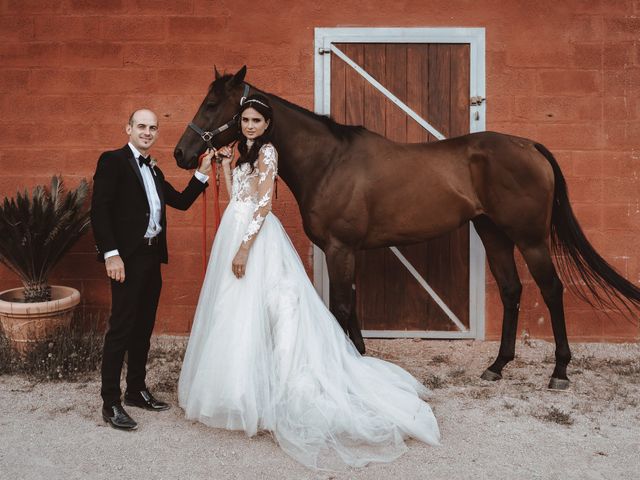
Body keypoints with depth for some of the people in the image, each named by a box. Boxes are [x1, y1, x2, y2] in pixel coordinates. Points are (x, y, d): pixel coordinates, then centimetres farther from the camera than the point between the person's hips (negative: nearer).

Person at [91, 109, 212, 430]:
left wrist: (202, 174, 8)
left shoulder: (153, 171, 18)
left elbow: (181, 202, 19)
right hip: (127, 257, -8)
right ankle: (110, 403, 4)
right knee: (121, 328, -5)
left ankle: (136, 390, 26)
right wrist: (111, 254, -20)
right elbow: (99, 209, -13)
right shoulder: (113, 161, -5)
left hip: (153, 258, 8)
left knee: (143, 327, 14)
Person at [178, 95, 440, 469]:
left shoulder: (266, 151, -9)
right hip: (234, 232, 9)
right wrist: (225, 162, 17)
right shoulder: (247, 152, 18)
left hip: (255, 237, -9)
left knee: (249, 316, -5)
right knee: (234, 316, 11)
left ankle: (251, 397, 4)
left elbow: (264, 205, -18)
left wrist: (244, 249, -23)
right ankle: (238, 391, 21)